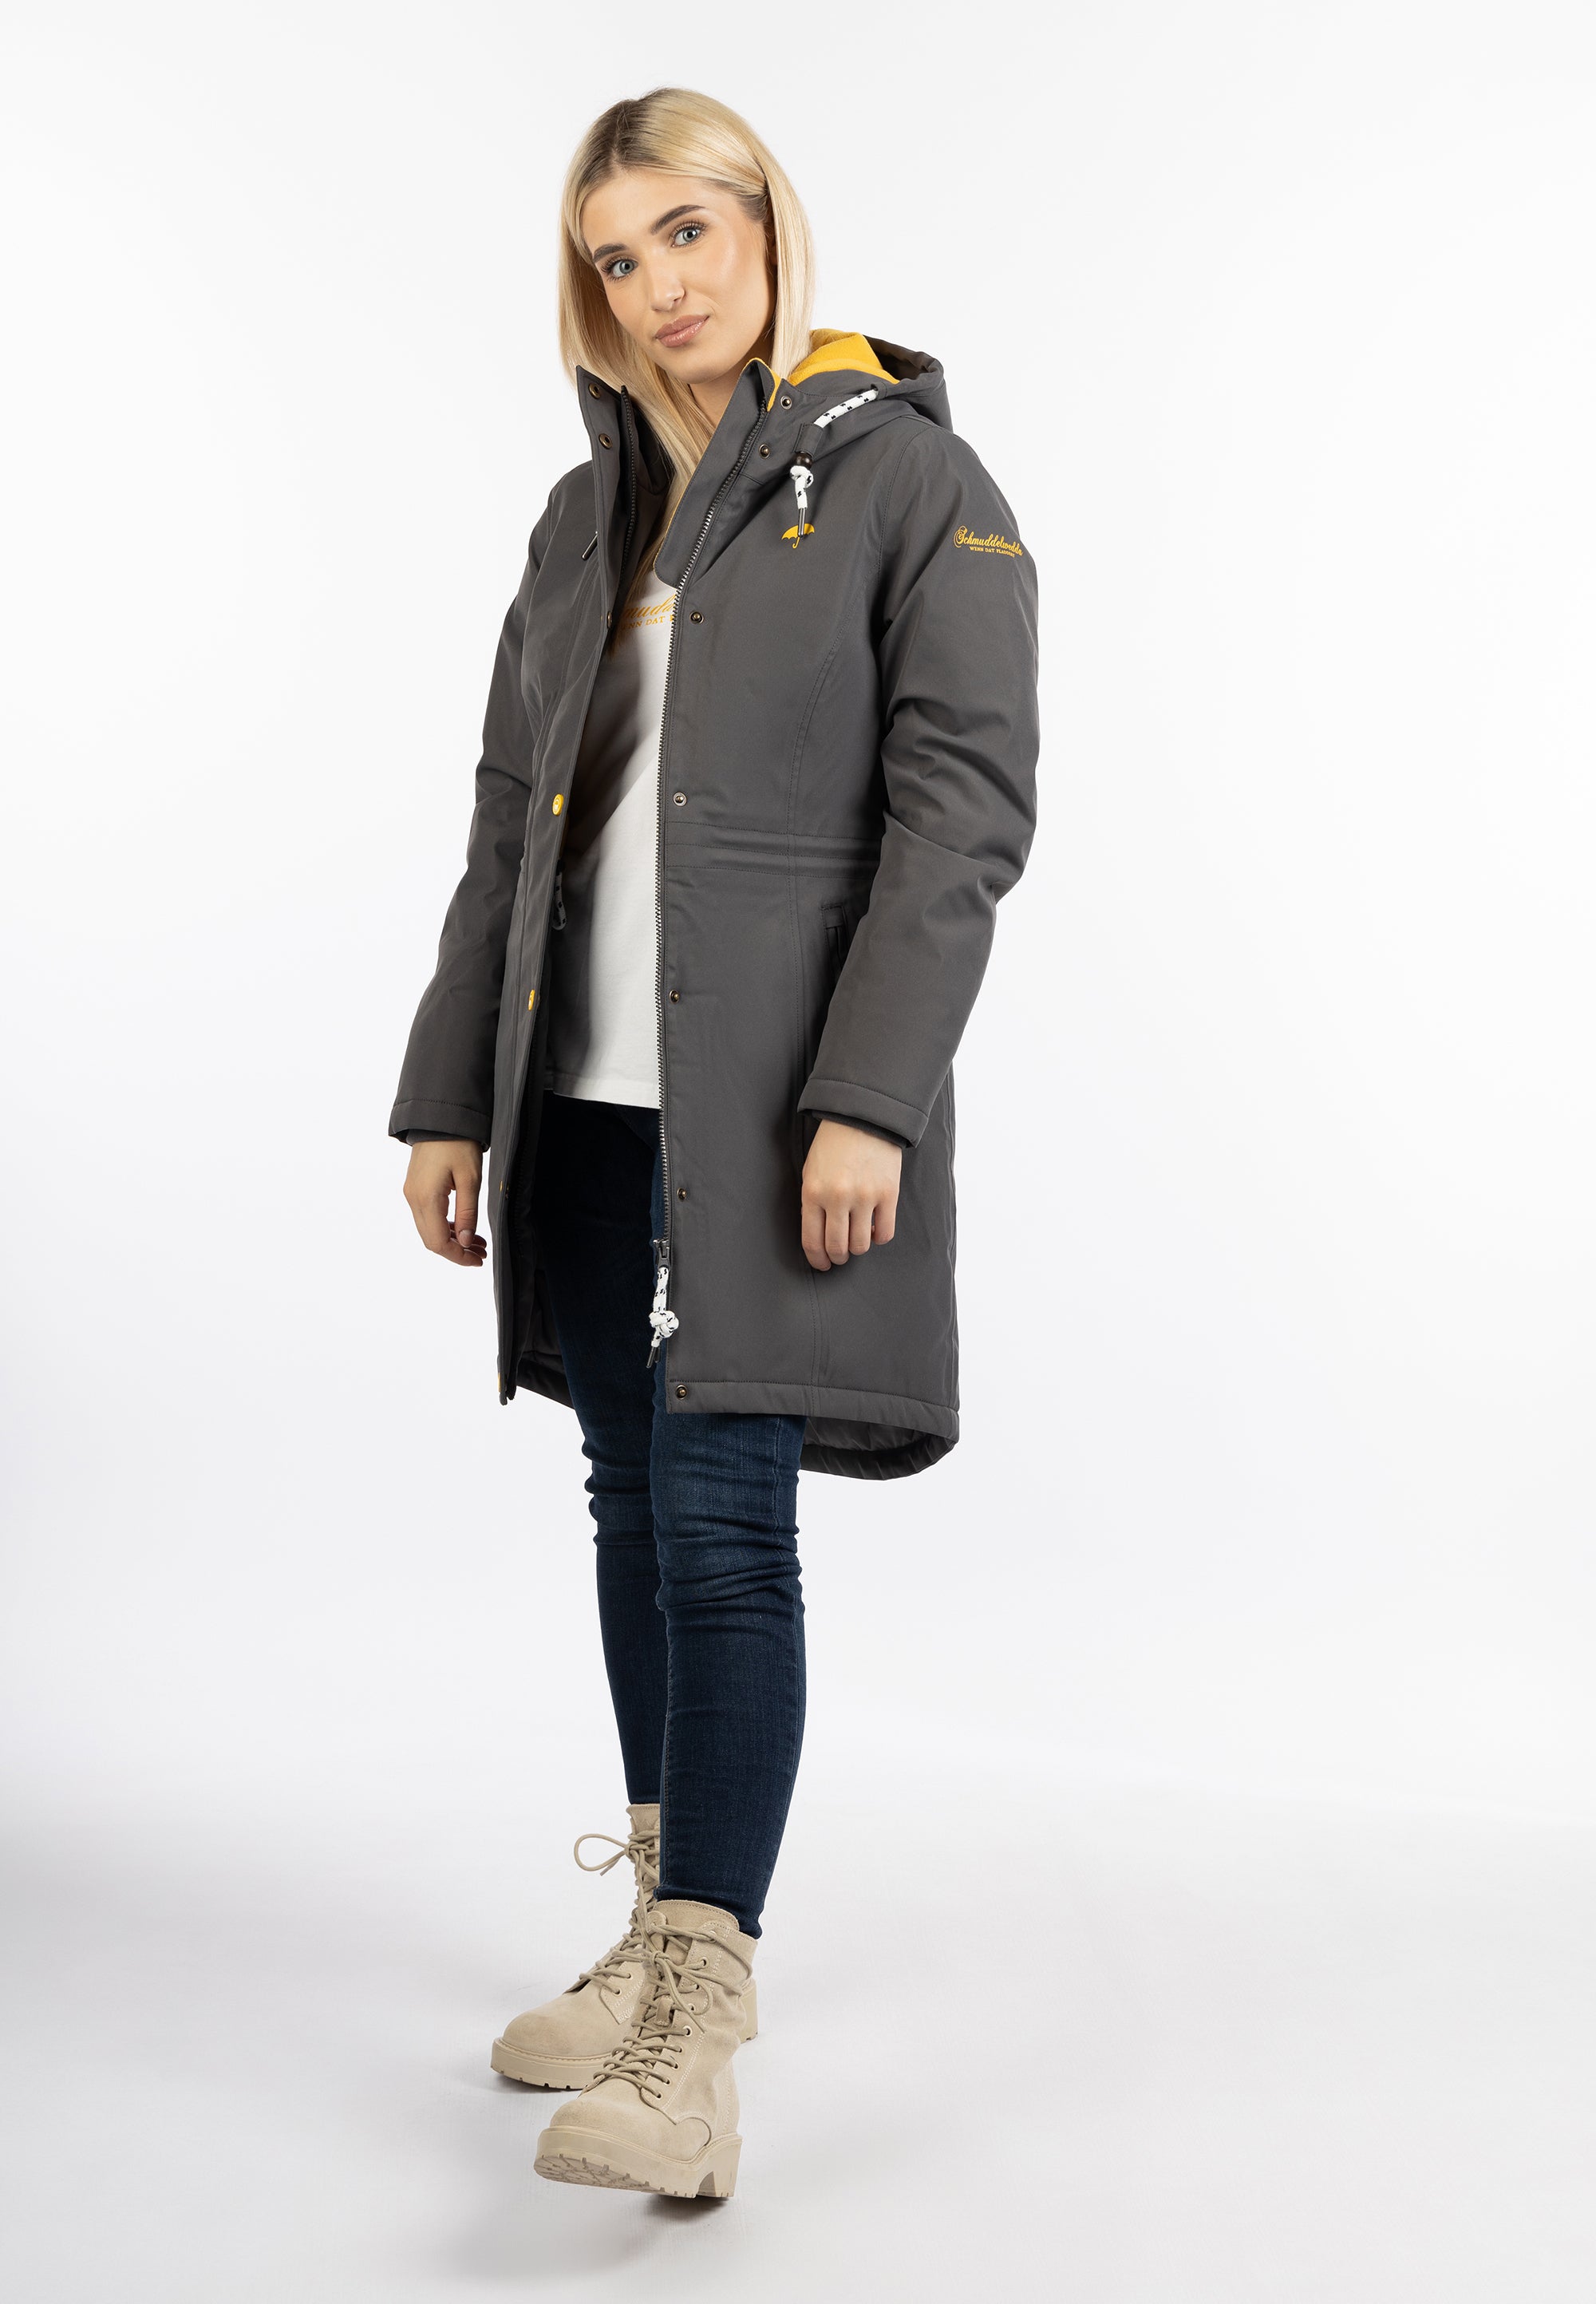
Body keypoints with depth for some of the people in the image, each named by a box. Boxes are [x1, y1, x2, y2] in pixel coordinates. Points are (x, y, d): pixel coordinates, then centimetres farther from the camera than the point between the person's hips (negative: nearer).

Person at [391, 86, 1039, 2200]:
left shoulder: (909, 479, -2)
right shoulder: (589, 516, 16)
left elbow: (966, 810, -10)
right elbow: (511, 821, 16)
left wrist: (868, 1097, -19)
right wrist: (448, 1095, 11)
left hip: (772, 1106, -6)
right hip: (587, 1097, 6)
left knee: (723, 1522, -10)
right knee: (635, 1505, 11)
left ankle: (698, 2050, -6)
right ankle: (673, 1929, 25)